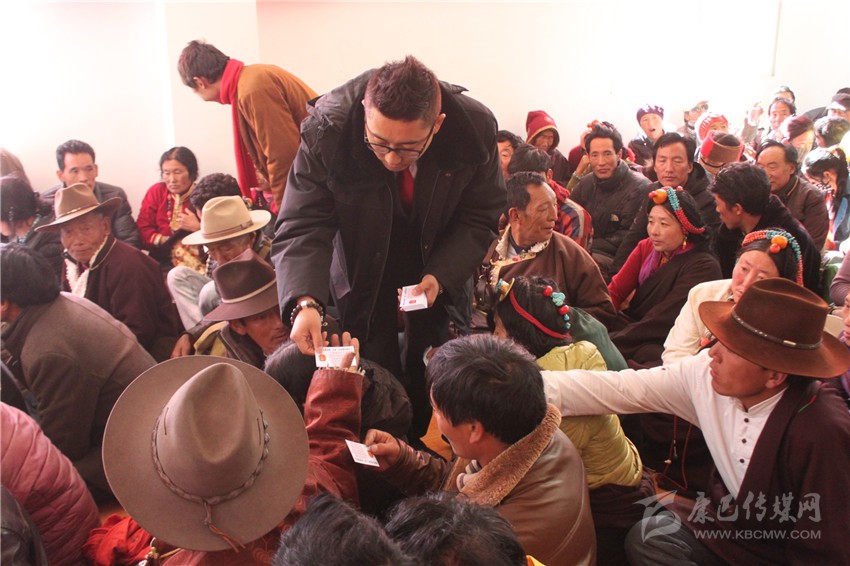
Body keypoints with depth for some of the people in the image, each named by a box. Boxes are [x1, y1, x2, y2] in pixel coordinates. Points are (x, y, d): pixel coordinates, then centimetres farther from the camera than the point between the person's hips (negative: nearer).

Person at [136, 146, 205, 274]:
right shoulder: (156, 191, 11)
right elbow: (143, 231, 5)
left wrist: (198, 227, -16)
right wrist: (167, 241, -9)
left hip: (200, 264, -2)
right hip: (163, 264, 3)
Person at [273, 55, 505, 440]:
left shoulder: (476, 128, -24)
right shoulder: (326, 130, -28)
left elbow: (480, 218, -10)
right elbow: (303, 226, -26)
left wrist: (440, 277, -24)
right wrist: (304, 302, -43)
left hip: (439, 269, 1)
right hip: (363, 274, -1)